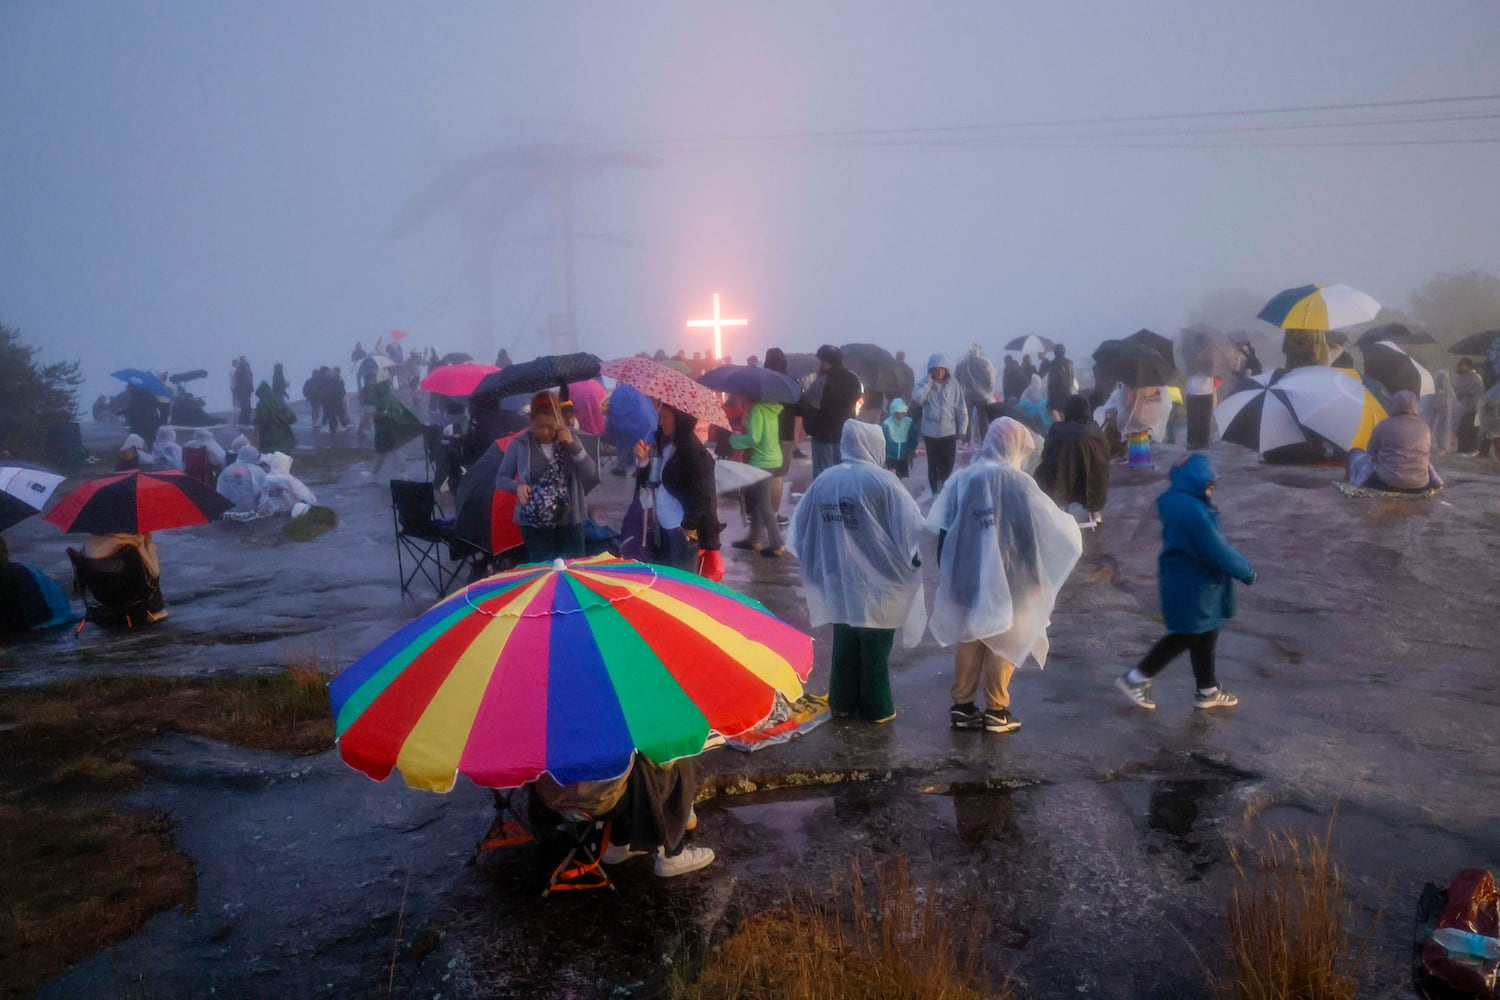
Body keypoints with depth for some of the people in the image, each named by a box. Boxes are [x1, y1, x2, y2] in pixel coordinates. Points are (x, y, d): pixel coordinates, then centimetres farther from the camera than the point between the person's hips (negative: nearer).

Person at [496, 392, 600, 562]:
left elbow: (592, 475, -6)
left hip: (570, 521, 2)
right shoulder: (520, 444, -4)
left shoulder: (570, 440, 3)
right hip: (535, 524, -2)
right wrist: (517, 486, -16)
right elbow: (500, 478, 5)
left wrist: (573, 445, -15)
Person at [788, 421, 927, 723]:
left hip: (838, 583, 4)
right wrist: (910, 561, 2)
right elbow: (912, 527, -16)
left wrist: (815, 567, 19)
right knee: (875, 649, 9)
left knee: (845, 644, 18)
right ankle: (877, 708, 20)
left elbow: (800, 531, 6)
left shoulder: (823, 481, -1)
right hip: (877, 584, -4)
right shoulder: (882, 481, -15)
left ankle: (842, 701, 26)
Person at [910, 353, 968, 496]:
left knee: (947, 466, 4)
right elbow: (916, 400, -20)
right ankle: (935, 493, 21)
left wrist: (962, 429, -1)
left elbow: (961, 408, 0)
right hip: (930, 433, 0)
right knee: (933, 465, 10)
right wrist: (929, 382, -18)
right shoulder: (924, 383, -3)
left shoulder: (953, 383, -4)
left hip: (949, 432, 0)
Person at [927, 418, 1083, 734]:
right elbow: (1050, 526, -9)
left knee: (968, 640, 15)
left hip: (965, 578, 4)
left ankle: (962, 707, 21)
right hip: (1006, 581, -4)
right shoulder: (1018, 483, -14)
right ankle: (996, 711, 17)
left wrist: (946, 572, 13)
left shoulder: (961, 479, -1)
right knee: (1003, 644, 11)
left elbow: (941, 531, 2)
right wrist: (1072, 525, 13)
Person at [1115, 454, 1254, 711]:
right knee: (1186, 636, 3)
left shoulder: (1178, 501, 6)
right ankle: (1136, 678, 12)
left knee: (1205, 634, 18)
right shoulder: (1192, 510, -27)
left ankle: (1208, 691, 31)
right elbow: (1216, 550, -24)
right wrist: (1246, 570, -10)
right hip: (1189, 586, -10)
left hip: (1195, 582, 10)